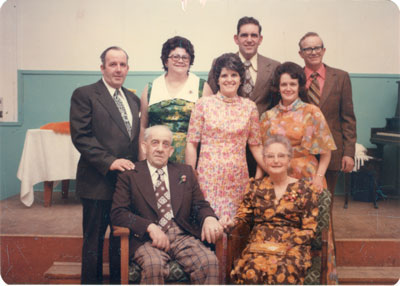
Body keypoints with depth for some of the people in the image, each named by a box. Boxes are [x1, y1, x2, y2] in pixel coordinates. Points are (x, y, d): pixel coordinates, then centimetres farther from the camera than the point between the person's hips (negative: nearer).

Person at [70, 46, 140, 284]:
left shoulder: (133, 100, 16)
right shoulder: (84, 95, -4)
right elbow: (81, 136, -12)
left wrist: (136, 166, 6)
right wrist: (109, 162, -19)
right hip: (98, 181, -5)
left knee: (122, 237, 14)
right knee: (94, 239, 6)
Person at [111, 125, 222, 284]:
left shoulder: (185, 172, 18)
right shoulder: (129, 175, 7)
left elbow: (200, 204, 16)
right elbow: (118, 213, -2)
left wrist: (209, 218, -9)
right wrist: (150, 227, -17)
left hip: (182, 237, 3)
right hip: (147, 239, -2)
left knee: (209, 261, -25)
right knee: (154, 264, -34)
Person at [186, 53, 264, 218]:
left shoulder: (249, 107, 6)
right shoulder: (204, 104, 1)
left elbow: (255, 145, 11)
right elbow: (192, 143, 1)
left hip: (237, 178, 2)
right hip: (208, 175, -1)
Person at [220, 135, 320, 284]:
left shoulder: (306, 189, 9)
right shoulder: (254, 186, 16)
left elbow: (309, 229, 6)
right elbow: (244, 215, 17)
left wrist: (286, 244, -9)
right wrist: (232, 222, -6)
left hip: (293, 245, -1)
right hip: (259, 244, 1)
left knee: (283, 273, -35)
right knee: (251, 272, -33)